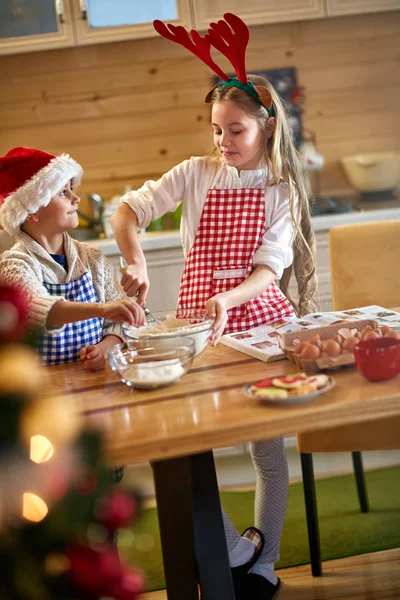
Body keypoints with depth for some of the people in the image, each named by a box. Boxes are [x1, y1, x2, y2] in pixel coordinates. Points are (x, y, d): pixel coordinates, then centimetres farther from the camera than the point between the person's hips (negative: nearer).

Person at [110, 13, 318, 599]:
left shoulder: (280, 189, -1)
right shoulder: (196, 173, 3)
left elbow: (269, 268, -10)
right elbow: (128, 211, -1)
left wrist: (228, 300, -28)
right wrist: (135, 262, -19)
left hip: (257, 314, -1)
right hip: (199, 316, 1)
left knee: (267, 445, 5)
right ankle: (235, 550, 10)